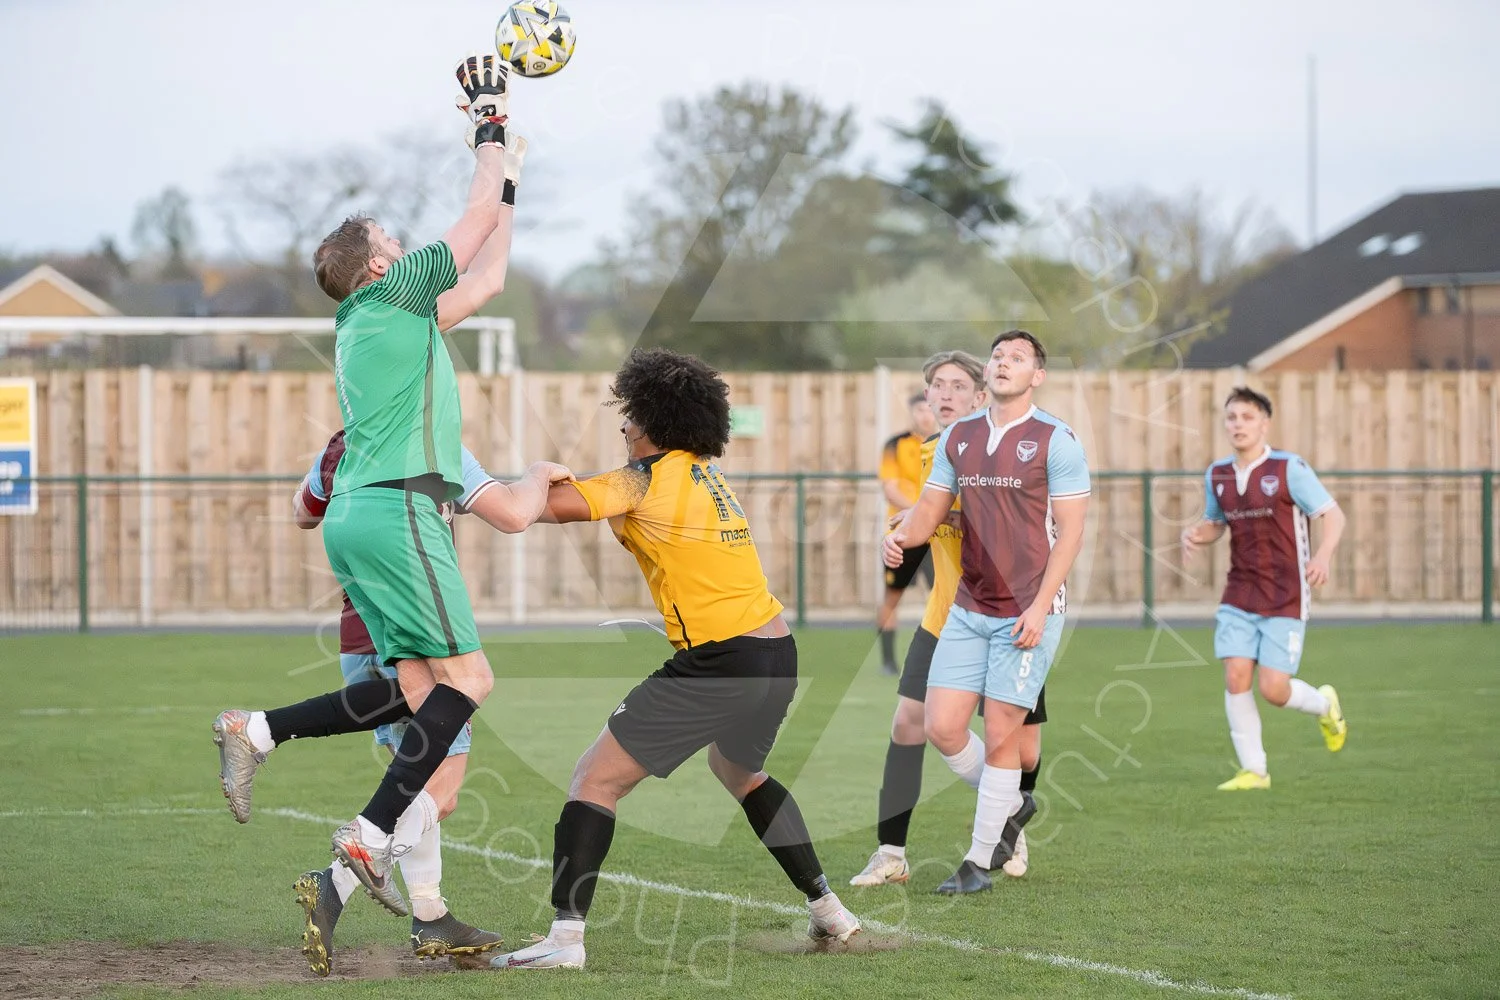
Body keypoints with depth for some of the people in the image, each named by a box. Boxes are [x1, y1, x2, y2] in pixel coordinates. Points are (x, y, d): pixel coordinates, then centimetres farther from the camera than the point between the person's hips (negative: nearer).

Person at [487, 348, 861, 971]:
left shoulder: (650, 477, -6)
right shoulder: (707, 473, 18)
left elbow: (554, 506, -15)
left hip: (717, 660, -8)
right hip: (777, 656, 9)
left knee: (596, 779, -4)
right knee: (738, 770, 35)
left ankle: (565, 937, -16)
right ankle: (829, 911, 34)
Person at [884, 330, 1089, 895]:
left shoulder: (1055, 441, -7)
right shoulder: (959, 437, 10)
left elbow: (1070, 531, -9)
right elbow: (931, 509, 13)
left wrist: (1039, 607, -16)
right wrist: (902, 535, -11)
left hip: (1026, 612, -6)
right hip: (968, 609, 6)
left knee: (1000, 736, -3)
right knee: (942, 726, 0)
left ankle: (980, 861, 8)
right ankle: (1011, 806, 26)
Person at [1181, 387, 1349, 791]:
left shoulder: (1289, 469, -10)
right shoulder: (1217, 475, 6)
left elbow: (1333, 515, -10)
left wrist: (1323, 554, -29)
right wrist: (1196, 535, -1)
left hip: (1286, 599, -5)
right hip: (1239, 597, 5)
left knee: (1273, 689, -9)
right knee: (1235, 676, -9)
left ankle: (1324, 704, 26)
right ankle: (1253, 770, 3)